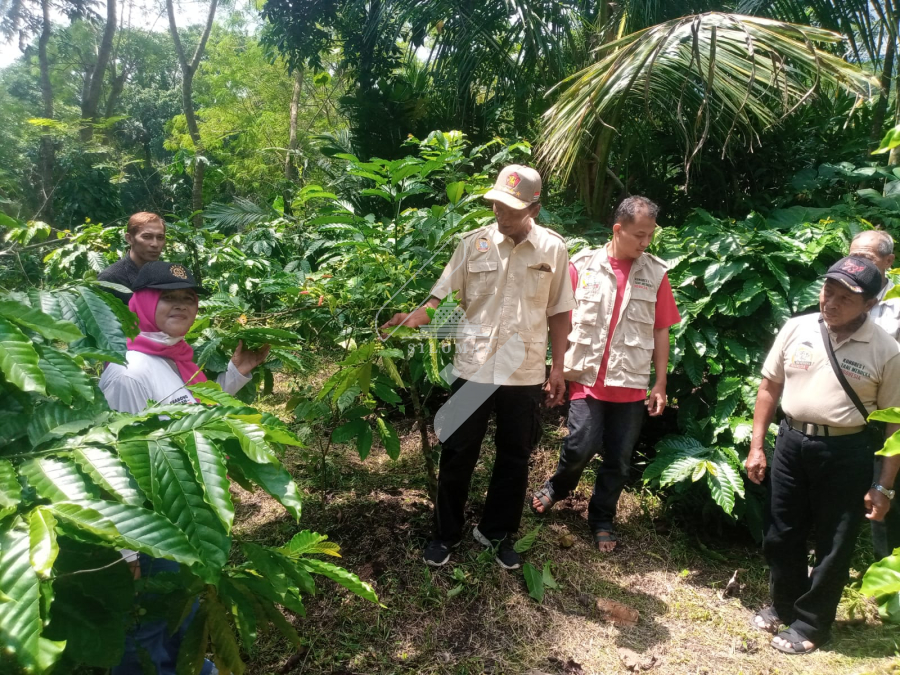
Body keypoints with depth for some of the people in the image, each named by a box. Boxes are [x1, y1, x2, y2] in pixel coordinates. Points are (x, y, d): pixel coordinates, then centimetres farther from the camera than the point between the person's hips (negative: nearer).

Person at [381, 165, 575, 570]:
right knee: (457, 454, 9)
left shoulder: (553, 248, -2)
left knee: (514, 458, 13)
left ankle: (497, 533, 34)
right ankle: (446, 533, 29)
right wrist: (410, 320, -22)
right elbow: (442, 295, -3)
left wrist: (557, 368, 3)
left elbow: (559, 312, 5)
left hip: (525, 373, 1)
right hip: (473, 368, 0)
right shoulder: (474, 243, -3)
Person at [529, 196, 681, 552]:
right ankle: (557, 487, 26)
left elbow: (661, 332, 6)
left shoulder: (655, 273, 1)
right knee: (581, 446, -7)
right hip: (587, 377, -2)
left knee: (619, 460, 9)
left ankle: (602, 520, 31)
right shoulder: (583, 265, -3)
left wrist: (660, 384, 4)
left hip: (632, 384, 2)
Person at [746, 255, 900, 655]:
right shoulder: (796, 329, -3)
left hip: (847, 453, -3)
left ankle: (810, 624, 30)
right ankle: (784, 605, 39)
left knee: (833, 546, 10)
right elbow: (770, 386, 5)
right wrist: (757, 446, 3)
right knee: (781, 534, 15)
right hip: (791, 442, 3)